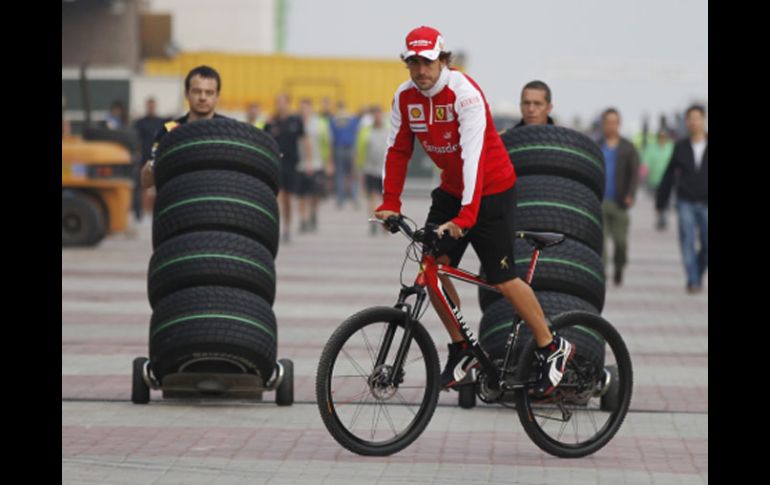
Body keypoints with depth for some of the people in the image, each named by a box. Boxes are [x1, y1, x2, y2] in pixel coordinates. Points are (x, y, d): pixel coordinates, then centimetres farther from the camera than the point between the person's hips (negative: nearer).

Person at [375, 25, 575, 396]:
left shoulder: (465, 94, -26)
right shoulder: (405, 98, -5)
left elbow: (474, 154, -34)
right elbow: (398, 150, 1)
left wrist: (465, 215, -42)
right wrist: (390, 203, -11)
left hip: (490, 189, -6)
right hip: (451, 189, 7)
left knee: (502, 279, -8)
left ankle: (553, 348, 7)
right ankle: (461, 349, 10)